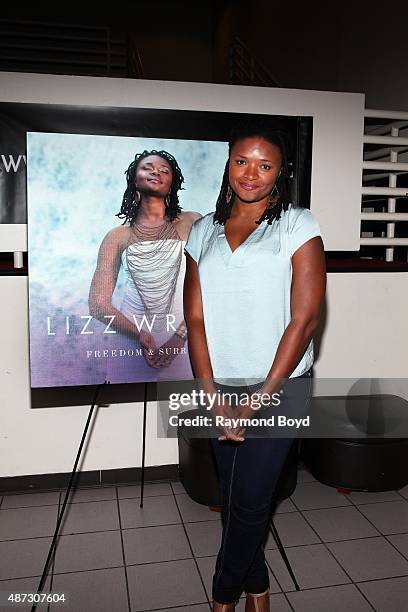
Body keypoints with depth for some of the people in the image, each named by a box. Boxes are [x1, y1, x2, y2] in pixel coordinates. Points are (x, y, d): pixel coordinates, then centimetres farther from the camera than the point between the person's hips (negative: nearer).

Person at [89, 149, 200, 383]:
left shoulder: (192, 223, 2)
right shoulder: (118, 236, 3)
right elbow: (98, 304, -1)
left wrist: (180, 336, -13)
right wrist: (140, 335, -16)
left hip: (180, 341, 0)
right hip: (130, 341, 1)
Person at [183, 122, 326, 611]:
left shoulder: (297, 225, -4)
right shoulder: (203, 231, 7)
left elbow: (304, 319, -10)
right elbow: (195, 318, 2)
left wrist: (260, 398, -12)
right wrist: (213, 397, -6)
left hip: (279, 387, -3)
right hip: (219, 387, 4)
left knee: (249, 500, 3)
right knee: (233, 496, 14)